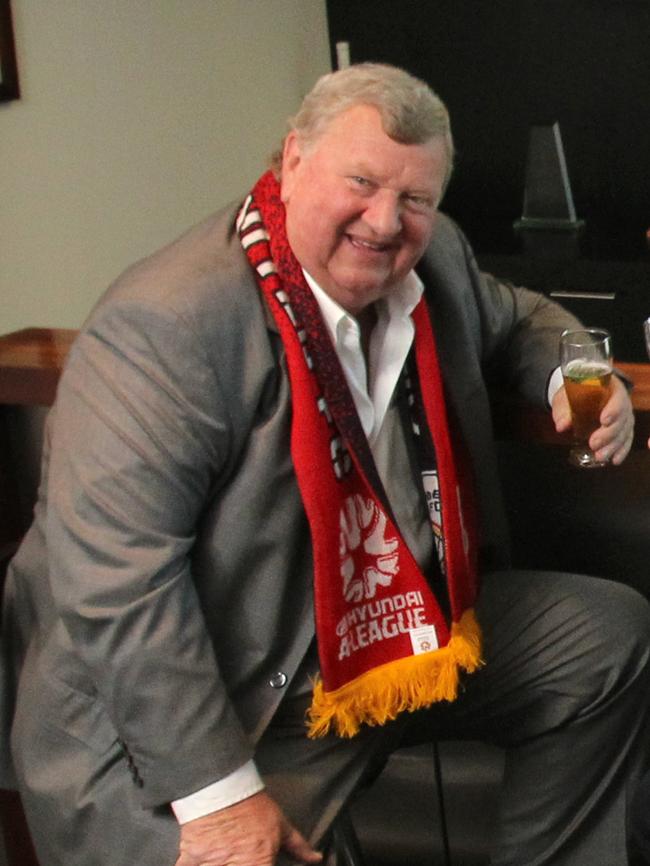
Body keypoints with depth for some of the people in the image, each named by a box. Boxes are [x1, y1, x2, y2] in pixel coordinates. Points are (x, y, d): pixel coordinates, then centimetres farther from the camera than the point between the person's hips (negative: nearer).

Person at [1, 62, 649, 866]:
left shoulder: (434, 256, 0)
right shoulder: (163, 325, -26)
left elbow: (514, 319, 25)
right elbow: (115, 579, -30)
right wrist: (216, 793, -29)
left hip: (399, 627, 8)